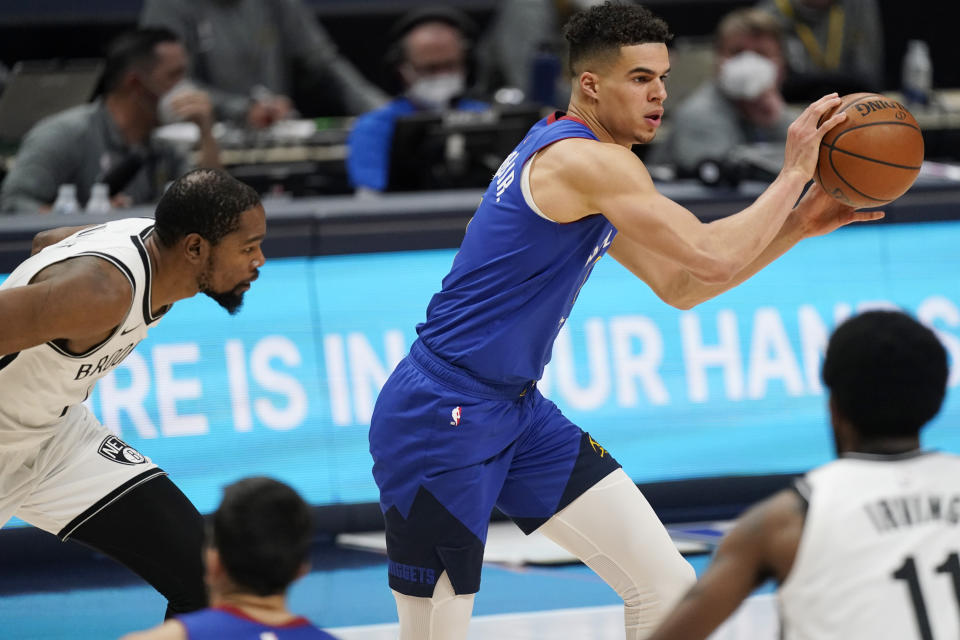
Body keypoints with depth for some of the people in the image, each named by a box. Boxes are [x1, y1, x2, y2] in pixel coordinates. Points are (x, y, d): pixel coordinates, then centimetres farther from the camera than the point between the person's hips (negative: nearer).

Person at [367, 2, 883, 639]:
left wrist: (797, 225, 11)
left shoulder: (579, 162, 13)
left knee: (667, 585, 0)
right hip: (439, 419, -10)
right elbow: (713, 258, -24)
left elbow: (679, 286, 19)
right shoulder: (585, 160, -19)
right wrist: (794, 173, -12)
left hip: (520, 414, 10)